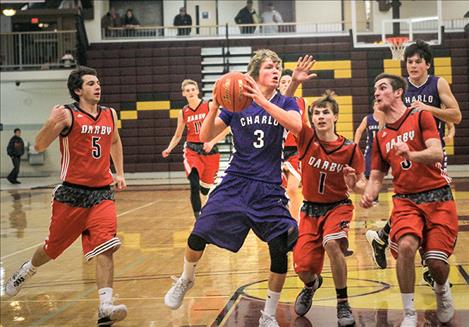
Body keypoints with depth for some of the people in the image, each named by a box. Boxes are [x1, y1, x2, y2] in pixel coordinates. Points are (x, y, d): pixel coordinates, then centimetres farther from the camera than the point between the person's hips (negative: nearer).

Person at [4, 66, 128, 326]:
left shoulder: (110, 115, 8)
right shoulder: (67, 114, -9)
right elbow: (39, 146, -14)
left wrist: (119, 173, 26)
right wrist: (51, 123, -31)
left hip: (102, 194, 3)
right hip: (72, 193, -3)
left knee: (105, 248, -15)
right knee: (53, 246, 14)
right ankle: (25, 272, 45)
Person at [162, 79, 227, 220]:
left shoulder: (209, 107, -5)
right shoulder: (183, 112, 4)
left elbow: (225, 128, -6)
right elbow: (177, 136, 14)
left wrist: (212, 142, -17)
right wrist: (169, 149, -2)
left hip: (209, 150, -1)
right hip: (192, 150, 1)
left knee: (205, 189, 10)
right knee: (194, 186, -22)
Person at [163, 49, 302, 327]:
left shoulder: (285, 103, 1)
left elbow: (296, 126, -22)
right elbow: (206, 137, 1)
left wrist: (262, 101, -28)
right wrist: (214, 107, -16)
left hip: (269, 189, 0)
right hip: (235, 183, 1)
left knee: (280, 250, -10)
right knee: (199, 235, -6)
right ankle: (186, 281, 27)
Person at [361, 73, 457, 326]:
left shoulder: (421, 116, -1)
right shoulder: (380, 137, 13)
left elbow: (437, 153, -14)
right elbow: (376, 176, 15)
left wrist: (410, 154, -34)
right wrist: (369, 195, -7)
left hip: (438, 197, -2)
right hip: (405, 200, 3)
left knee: (436, 262, -9)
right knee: (406, 245, -26)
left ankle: (442, 290, 29)